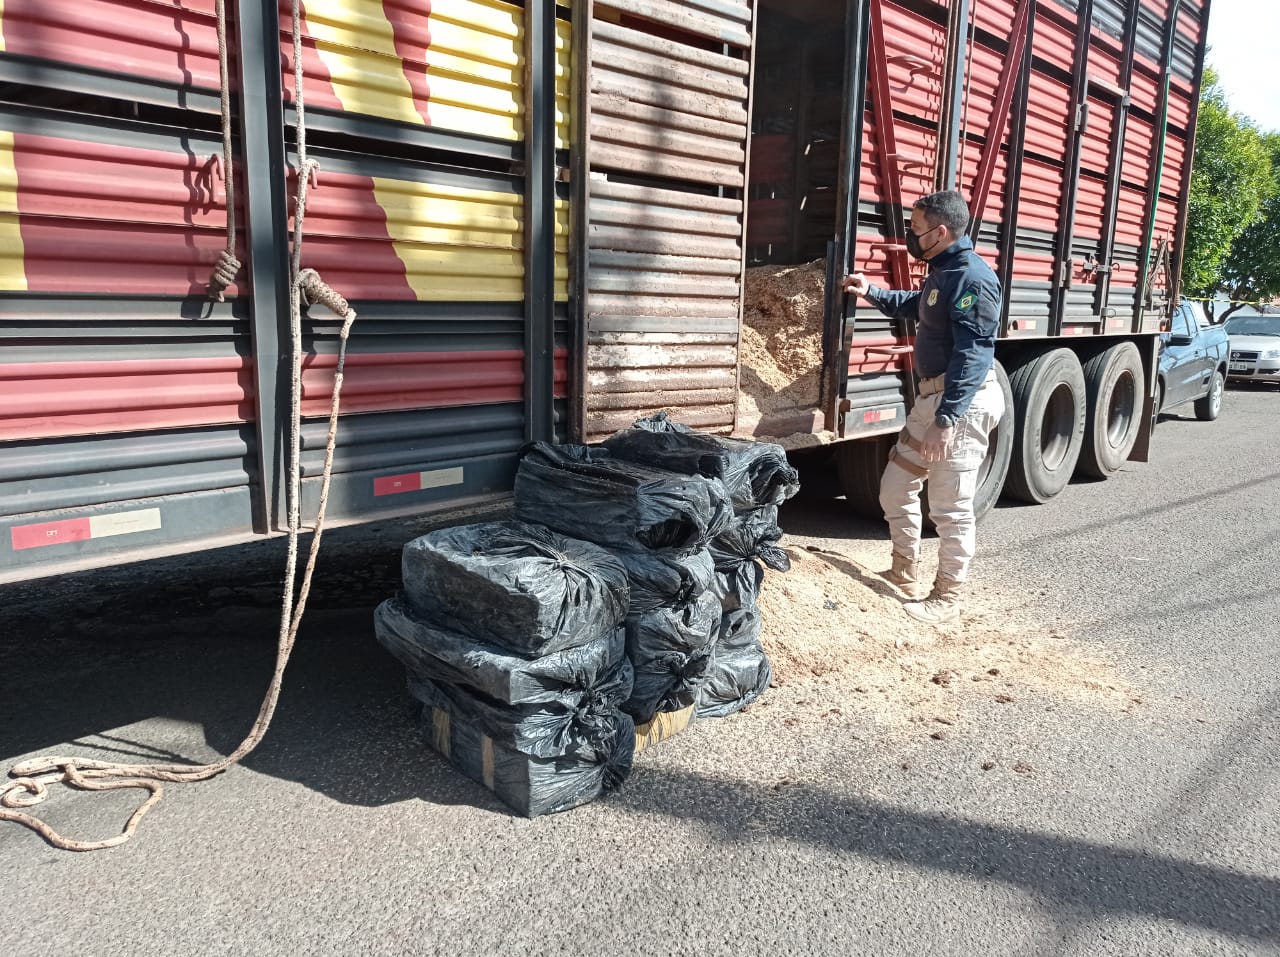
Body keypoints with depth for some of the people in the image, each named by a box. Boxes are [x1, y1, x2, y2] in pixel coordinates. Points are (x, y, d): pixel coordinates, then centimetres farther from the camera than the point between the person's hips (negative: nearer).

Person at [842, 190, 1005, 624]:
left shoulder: (972, 277, -19)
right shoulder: (943, 272, 14)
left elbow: (973, 355, -25)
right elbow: (916, 307, 37)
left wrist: (946, 420, -30)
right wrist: (871, 292, 28)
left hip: (962, 403, -11)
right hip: (931, 395, 11)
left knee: (951, 507, -1)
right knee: (895, 487, 17)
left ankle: (946, 600, 13)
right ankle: (905, 574, 33)